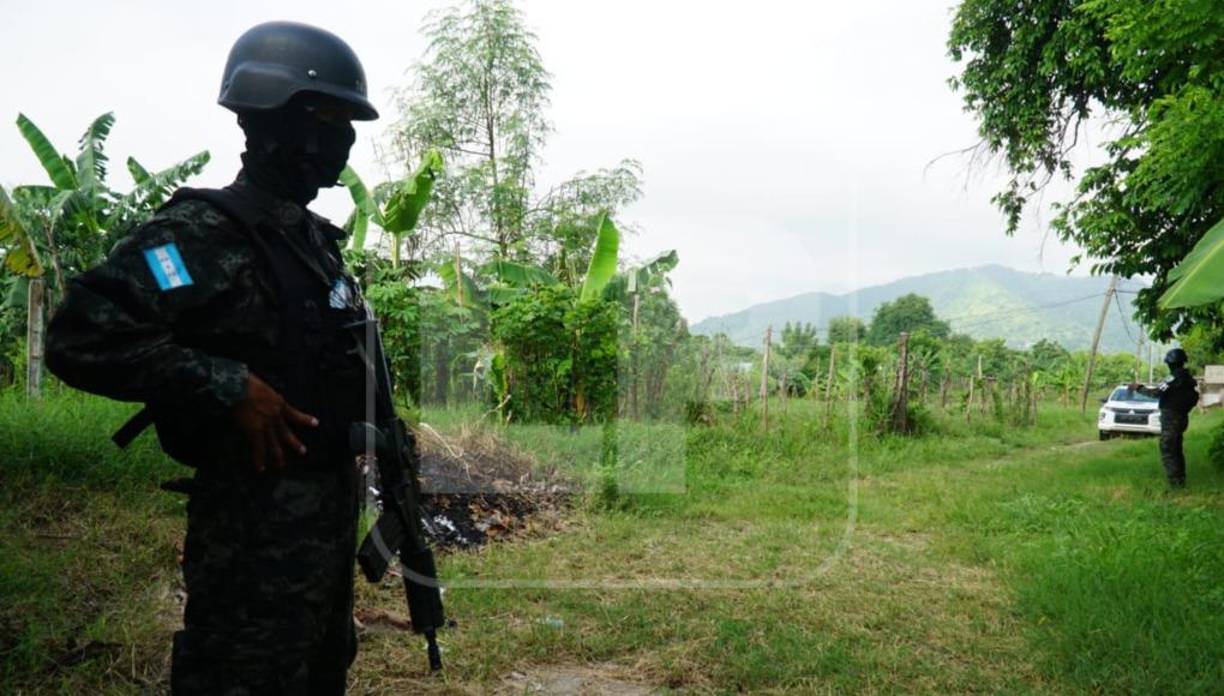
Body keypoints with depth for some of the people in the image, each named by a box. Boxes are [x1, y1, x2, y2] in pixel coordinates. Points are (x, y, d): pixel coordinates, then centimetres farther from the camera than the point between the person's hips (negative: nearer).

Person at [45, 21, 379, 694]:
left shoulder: (318, 239, 13)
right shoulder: (198, 233, -14)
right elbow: (79, 336, -23)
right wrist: (227, 387, -23)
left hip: (334, 504, 9)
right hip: (254, 517, -8)